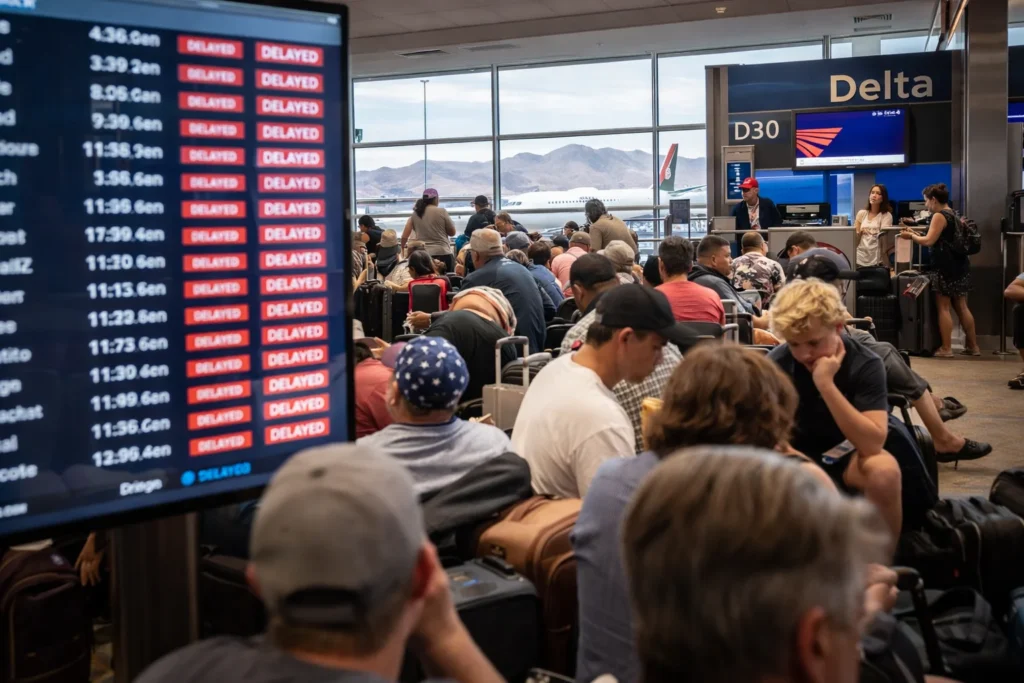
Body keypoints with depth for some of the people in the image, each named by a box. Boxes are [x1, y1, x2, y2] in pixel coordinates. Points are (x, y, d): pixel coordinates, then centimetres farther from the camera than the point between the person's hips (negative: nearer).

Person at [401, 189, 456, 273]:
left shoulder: (415, 214, 7)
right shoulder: (441, 211, -2)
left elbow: (404, 236, 10)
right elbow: (452, 233, 5)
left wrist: (402, 248, 26)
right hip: (442, 253, -3)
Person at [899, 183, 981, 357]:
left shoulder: (939, 216, -11)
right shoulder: (953, 215, 18)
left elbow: (929, 241, -16)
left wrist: (911, 236, -1)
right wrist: (915, 233, 17)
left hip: (946, 267, -9)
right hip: (959, 265, 9)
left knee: (944, 308, -4)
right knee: (961, 307, 12)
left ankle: (946, 348, -4)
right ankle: (973, 346, 14)